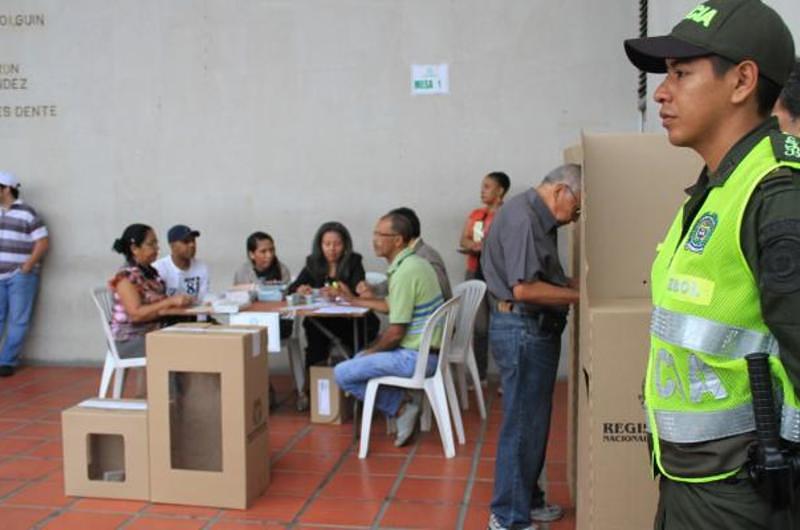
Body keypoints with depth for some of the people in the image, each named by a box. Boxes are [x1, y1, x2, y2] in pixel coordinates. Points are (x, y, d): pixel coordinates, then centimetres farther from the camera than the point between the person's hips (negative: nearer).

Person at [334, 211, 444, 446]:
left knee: (342, 373, -6)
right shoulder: (414, 262, 9)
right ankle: (403, 403, 11)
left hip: (415, 356, -10)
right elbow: (392, 305, 24)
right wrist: (352, 300, 29)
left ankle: (400, 406, 1)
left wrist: (371, 351, -2)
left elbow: (395, 333, -20)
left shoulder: (404, 272, -21)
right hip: (424, 349, 10)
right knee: (358, 360, 25)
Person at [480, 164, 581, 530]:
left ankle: (527, 499, 32)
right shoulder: (522, 217, -18)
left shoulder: (538, 218, 15)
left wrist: (573, 285, 4)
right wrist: (579, 295, -17)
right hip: (522, 330, -11)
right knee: (523, 425, -2)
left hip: (534, 329, 11)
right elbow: (524, 288, -25)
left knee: (533, 420, 18)